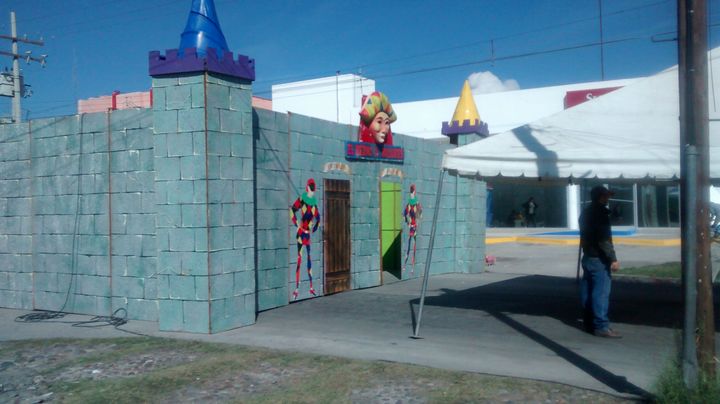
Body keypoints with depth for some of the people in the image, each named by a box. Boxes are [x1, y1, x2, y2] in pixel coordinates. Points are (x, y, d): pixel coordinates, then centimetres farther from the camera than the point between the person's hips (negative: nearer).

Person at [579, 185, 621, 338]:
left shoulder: (586, 212, 15)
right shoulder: (601, 212, -14)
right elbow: (604, 239, -21)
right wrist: (613, 258, -22)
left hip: (587, 257, 10)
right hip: (599, 259, -10)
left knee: (587, 291, 12)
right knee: (601, 292, -9)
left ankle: (588, 322, 19)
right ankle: (601, 326, -9)